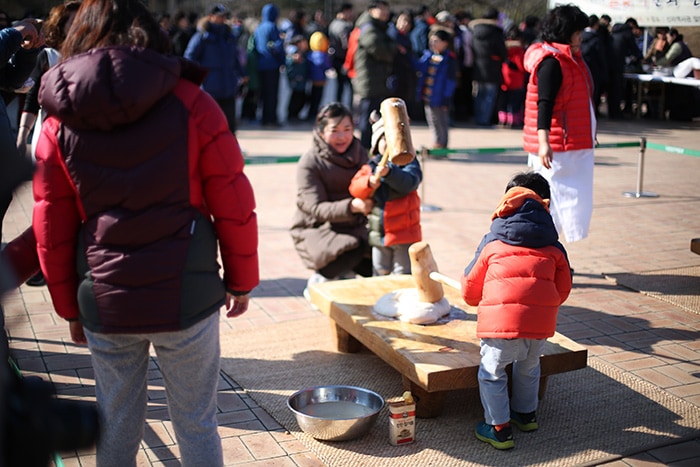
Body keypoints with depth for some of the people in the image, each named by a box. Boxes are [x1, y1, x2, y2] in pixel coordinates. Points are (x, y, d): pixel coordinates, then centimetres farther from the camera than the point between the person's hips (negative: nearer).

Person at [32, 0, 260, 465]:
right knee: (196, 425, 12)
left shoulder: (59, 124, 1)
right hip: (187, 299, -2)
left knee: (116, 427, 17)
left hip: (105, 305, 2)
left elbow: (52, 231, 5)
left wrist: (70, 309, 17)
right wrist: (241, 281, 8)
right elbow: (234, 204, -5)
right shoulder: (190, 103, -5)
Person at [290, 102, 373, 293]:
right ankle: (318, 280, -4)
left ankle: (344, 274, 13)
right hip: (315, 230, -5)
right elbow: (317, 208, -21)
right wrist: (352, 206, -38)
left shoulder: (359, 154, 3)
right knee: (351, 250, -33)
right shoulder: (309, 163, -14)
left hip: (352, 227, 5)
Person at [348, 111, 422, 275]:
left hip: (404, 232, -4)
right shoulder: (371, 166, 4)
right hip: (378, 235, 4)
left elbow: (409, 183, -25)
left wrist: (389, 172, -40)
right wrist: (370, 182, -28)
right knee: (380, 274, 17)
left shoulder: (409, 163, -6)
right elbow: (354, 187, -8)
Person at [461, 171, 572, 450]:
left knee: (491, 373, 11)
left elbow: (470, 289, 15)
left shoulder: (492, 242, 10)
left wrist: (484, 304, 36)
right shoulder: (553, 247, 15)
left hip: (500, 319, -4)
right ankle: (526, 414, 44)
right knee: (529, 368, 27)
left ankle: (499, 429, 15)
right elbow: (563, 288, 19)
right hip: (541, 321, 4)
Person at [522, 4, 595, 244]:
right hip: (557, 149, -10)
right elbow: (544, 104, -23)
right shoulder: (551, 62, -14)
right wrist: (543, 141, -32)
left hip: (573, 146, 10)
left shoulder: (568, 59, 17)